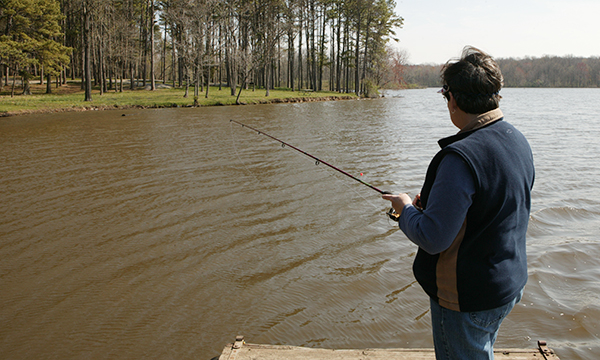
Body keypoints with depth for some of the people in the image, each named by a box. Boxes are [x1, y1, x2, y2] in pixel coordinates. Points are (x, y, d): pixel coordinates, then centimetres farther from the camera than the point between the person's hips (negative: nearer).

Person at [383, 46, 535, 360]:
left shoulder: (461, 157, -30)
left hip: (469, 299, -8)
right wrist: (432, 202, 9)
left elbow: (432, 238, -29)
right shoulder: (518, 141, 0)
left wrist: (406, 209, -9)